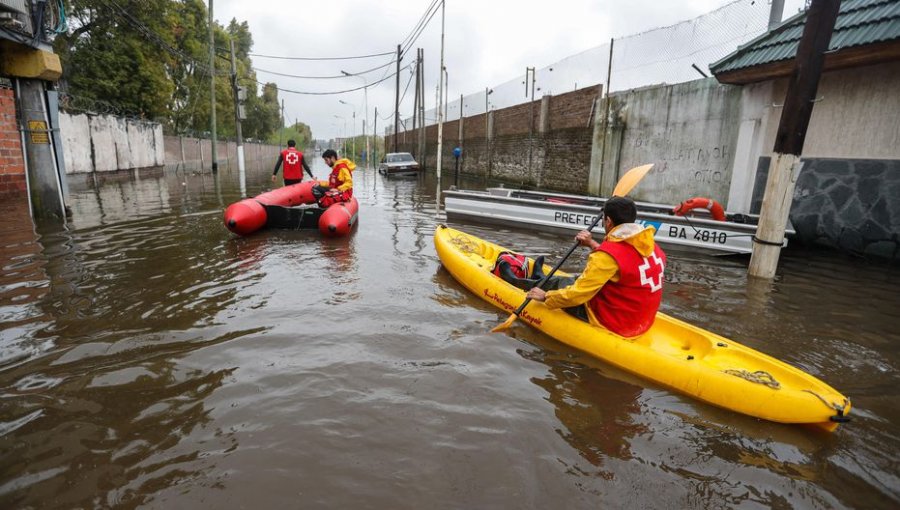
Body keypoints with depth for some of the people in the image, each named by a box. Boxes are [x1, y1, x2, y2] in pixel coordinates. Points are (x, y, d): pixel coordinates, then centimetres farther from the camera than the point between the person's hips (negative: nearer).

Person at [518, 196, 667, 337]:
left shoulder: (608, 255, -26)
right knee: (583, 279, 23)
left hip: (613, 324, -8)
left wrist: (545, 296, -6)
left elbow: (576, 294, -23)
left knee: (562, 282, 12)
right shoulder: (649, 244, -1)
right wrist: (592, 244, 18)